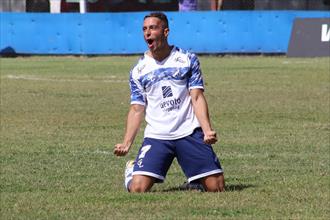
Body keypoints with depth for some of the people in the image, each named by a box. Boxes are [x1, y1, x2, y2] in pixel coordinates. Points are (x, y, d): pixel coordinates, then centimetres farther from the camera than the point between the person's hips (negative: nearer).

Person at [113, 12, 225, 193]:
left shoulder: (187, 60, 5)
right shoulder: (138, 71, 8)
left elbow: (197, 98, 0)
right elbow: (137, 110, 7)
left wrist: (207, 130, -15)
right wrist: (126, 143, -7)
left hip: (190, 132, 0)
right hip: (156, 136, 1)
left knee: (216, 187, -9)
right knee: (138, 189, -15)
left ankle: (196, 180, 24)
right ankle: (131, 170, 21)